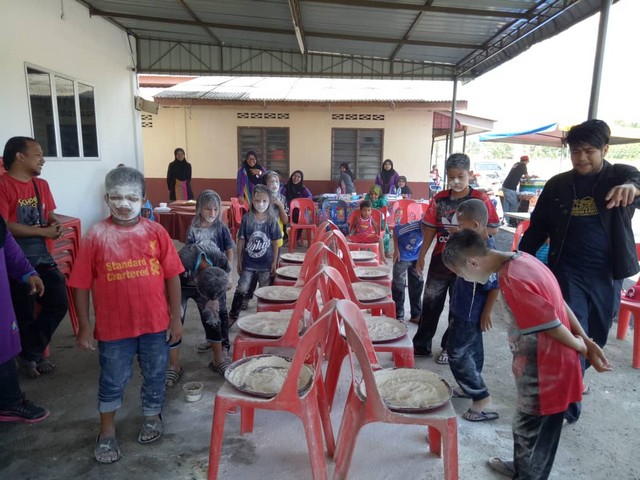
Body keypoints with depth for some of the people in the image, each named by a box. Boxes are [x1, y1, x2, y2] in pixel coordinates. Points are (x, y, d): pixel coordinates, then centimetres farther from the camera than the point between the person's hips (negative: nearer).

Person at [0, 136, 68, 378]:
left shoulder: (42, 185, 10)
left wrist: (55, 226, -7)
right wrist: (43, 231, -18)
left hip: (42, 256, 7)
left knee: (59, 303, 10)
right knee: (24, 313, 6)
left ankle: (31, 353, 29)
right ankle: (30, 355, 32)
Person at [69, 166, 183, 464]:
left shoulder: (155, 232, -6)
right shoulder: (96, 235, -8)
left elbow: (172, 276, -3)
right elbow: (81, 284, -4)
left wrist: (175, 317, -3)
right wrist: (84, 326, -3)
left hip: (155, 323, 1)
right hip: (113, 326, -1)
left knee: (155, 375, 18)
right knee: (112, 380, 16)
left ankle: (152, 417, 44)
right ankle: (107, 432, 38)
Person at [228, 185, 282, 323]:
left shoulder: (272, 221, -6)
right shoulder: (246, 219, -8)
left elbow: (275, 243, -1)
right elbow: (241, 240, -2)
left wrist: (274, 262, -2)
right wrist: (239, 260, -1)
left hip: (266, 263, 1)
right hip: (248, 262, 0)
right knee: (241, 289, 4)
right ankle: (233, 315, 19)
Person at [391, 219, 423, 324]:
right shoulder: (412, 227, -34)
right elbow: (395, 230, -16)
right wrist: (396, 250, -13)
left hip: (417, 257, 5)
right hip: (402, 257, -5)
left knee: (417, 284, 10)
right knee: (399, 285, 2)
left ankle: (416, 315, 23)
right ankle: (399, 316, 15)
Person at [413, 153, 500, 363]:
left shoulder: (480, 199, -9)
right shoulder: (439, 199, 2)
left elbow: (493, 229, -8)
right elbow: (430, 228, 6)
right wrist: (421, 255, 5)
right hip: (440, 259, 3)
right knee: (430, 302, 10)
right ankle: (421, 344, 25)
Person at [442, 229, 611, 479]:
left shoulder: (512, 280, -30)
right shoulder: (521, 259, 0)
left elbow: (552, 326, -23)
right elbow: (559, 304, 6)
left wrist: (580, 347, -3)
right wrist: (586, 341, 9)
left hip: (543, 372, -9)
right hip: (543, 365, 9)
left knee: (531, 429, 12)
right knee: (526, 424, 27)